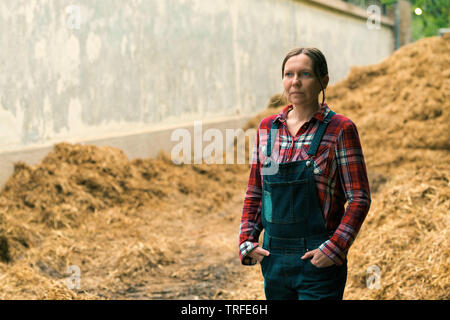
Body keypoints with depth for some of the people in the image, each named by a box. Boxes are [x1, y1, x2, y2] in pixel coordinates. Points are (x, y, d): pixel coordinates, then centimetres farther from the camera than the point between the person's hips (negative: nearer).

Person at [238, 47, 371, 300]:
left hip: (318, 261, -4)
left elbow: (360, 199, -7)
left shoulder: (340, 130, -6)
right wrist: (247, 240, 2)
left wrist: (334, 248, -16)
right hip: (273, 258, 5)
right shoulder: (267, 128, 7)